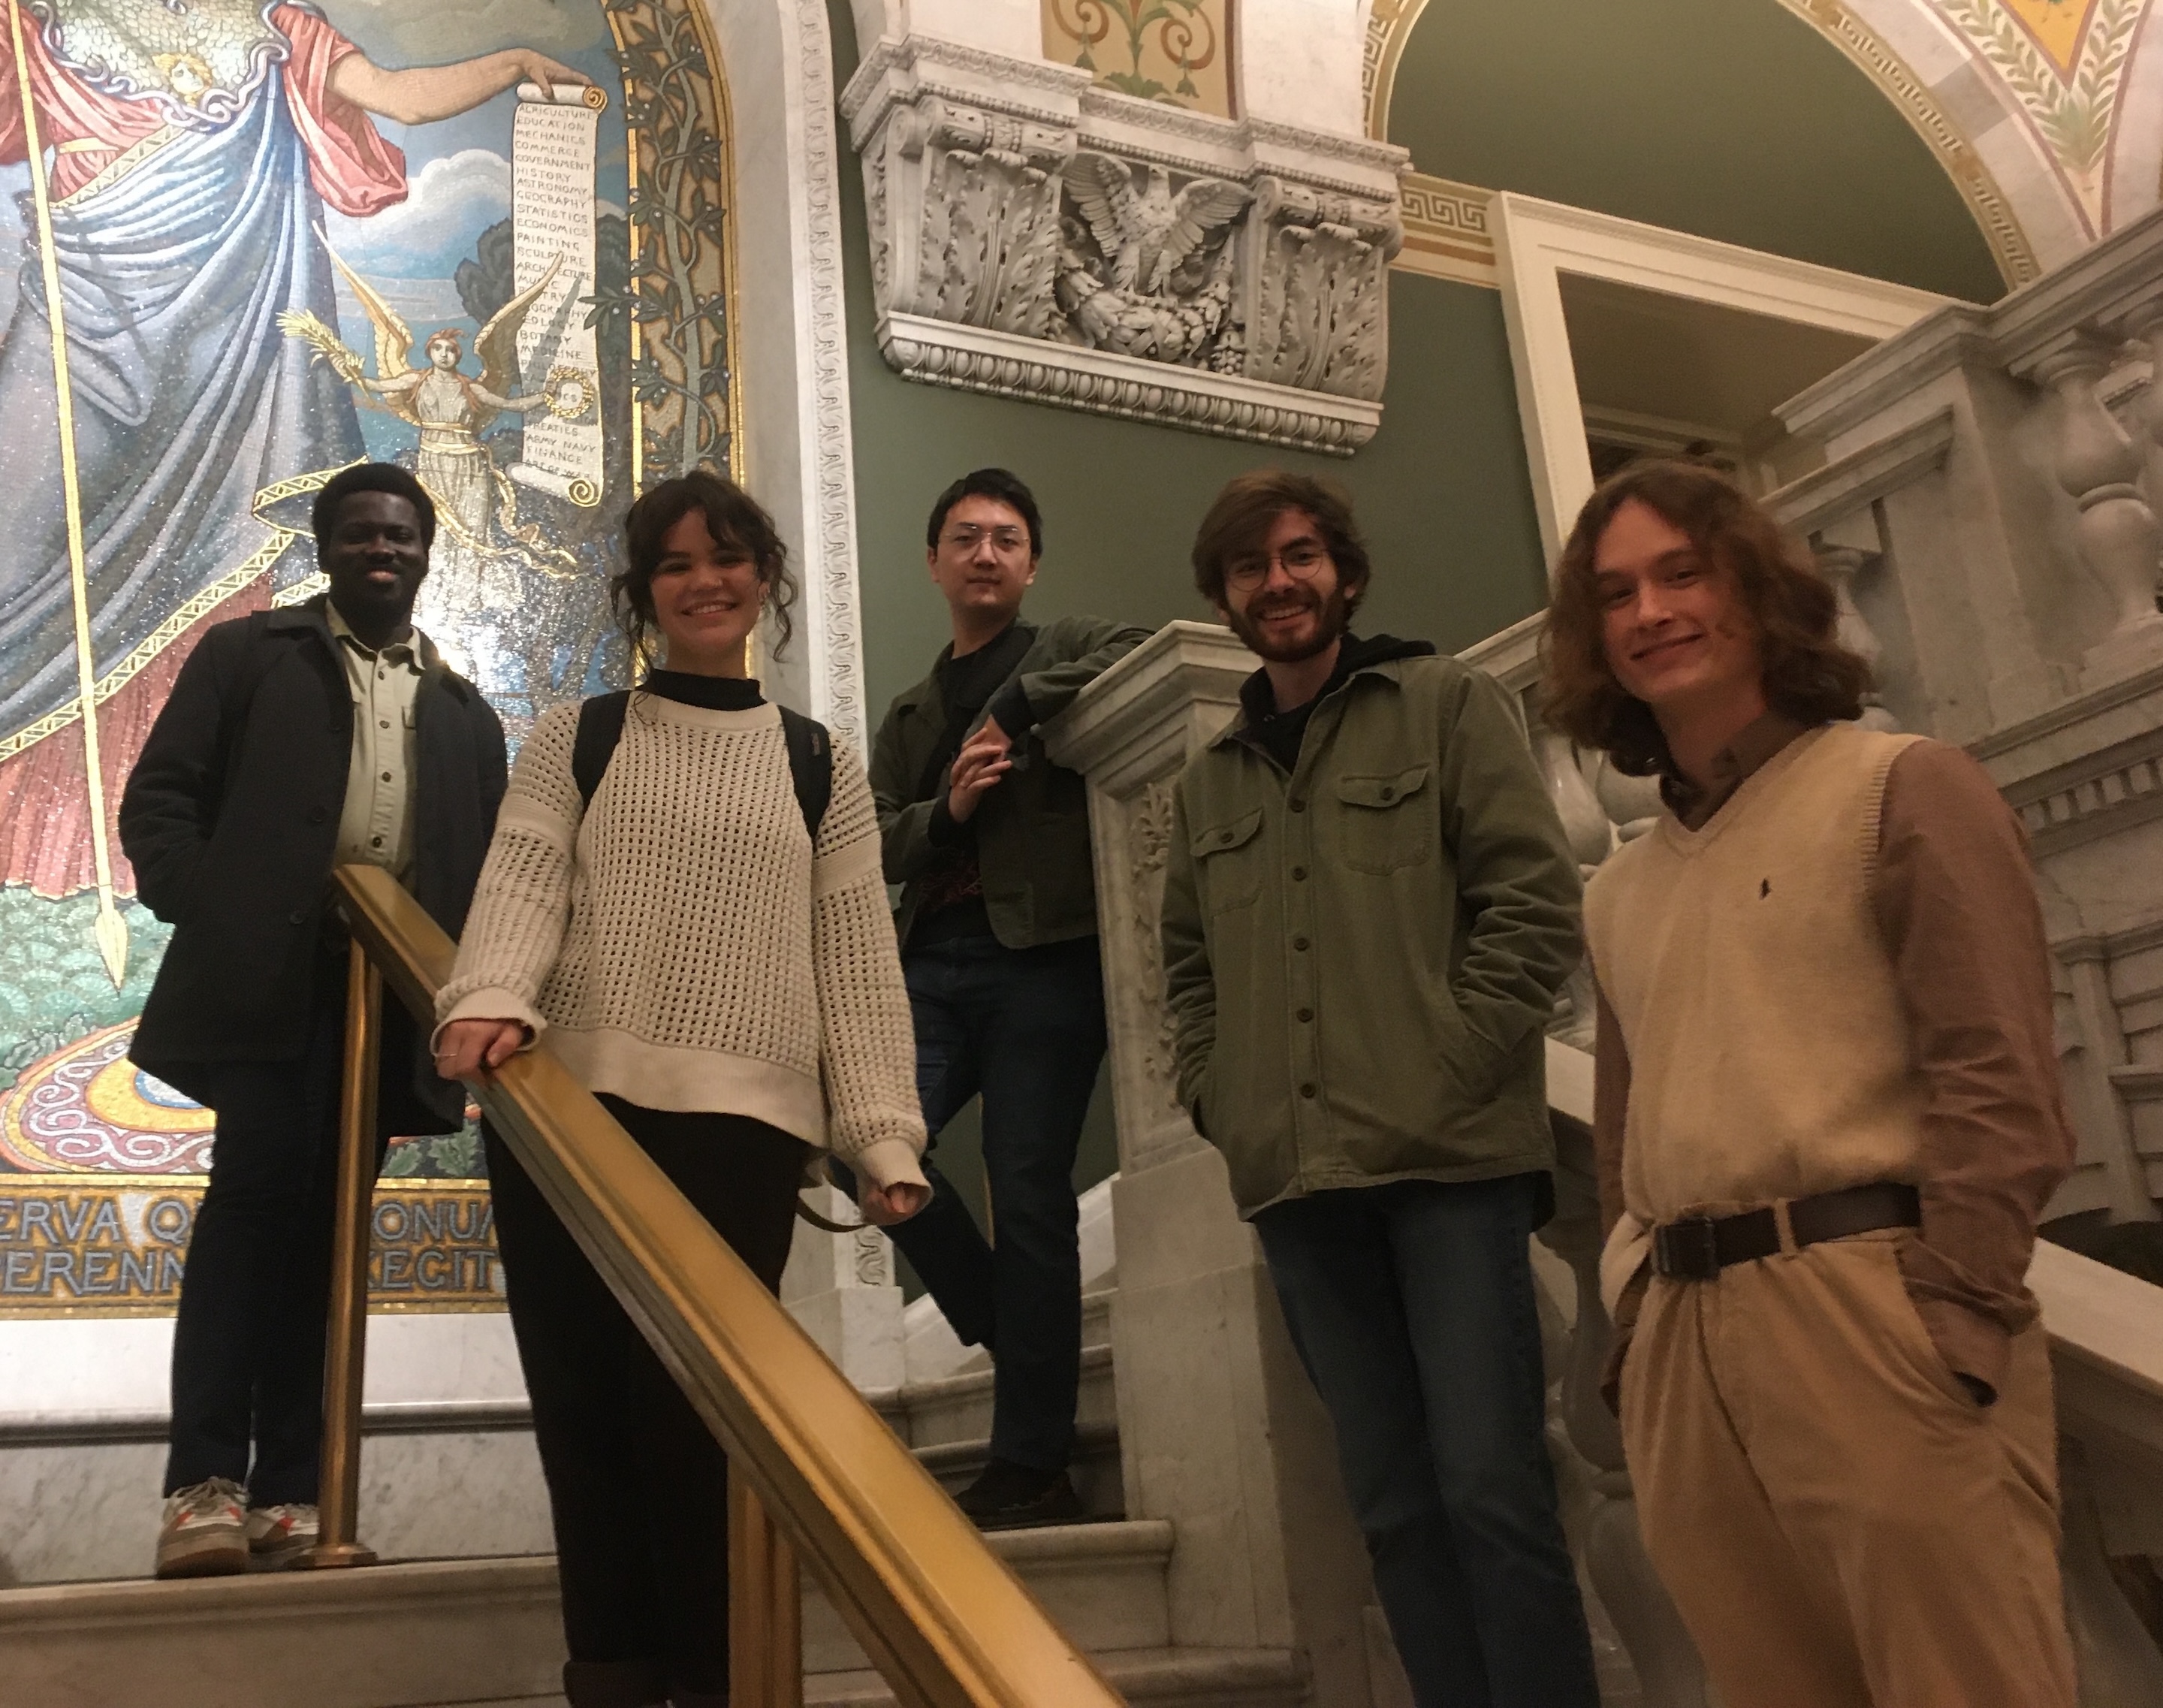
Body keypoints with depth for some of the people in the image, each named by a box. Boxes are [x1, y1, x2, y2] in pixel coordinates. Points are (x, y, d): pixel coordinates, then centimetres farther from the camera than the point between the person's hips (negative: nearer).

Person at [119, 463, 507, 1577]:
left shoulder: (463, 711, 19)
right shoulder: (247, 655, 11)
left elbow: (485, 868, 17)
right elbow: (160, 795, 4)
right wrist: (201, 911, -12)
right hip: (267, 976, -3)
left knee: (322, 1221, 4)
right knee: (255, 1193, -13)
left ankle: (288, 1491, 8)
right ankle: (205, 1482, -7)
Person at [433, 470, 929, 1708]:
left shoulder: (821, 768, 11)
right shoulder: (575, 739, 12)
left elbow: (859, 964, 7)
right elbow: (524, 881, -2)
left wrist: (885, 1136, -2)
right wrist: (491, 998, -24)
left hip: (741, 1121, -1)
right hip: (567, 1107, 1)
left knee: (696, 1407, -4)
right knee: (581, 1401, 5)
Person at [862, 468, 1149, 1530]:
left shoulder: (1064, 651, 12)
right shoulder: (911, 715, 25)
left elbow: (1142, 658, -11)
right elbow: (876, 844, 13)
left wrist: (1014, 704, -8)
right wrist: (947, 810, -7)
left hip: (1043, 955, -4)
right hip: (935, 961, 5)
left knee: (1028, 1193, -7)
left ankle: (1030, 1469, 0)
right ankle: (1018, 1336, 10)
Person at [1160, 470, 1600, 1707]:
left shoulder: (1445, 705, 7)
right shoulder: (1210, 782, 19)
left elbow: (1537, 900, -3)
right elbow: (1190, 966, 24)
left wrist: (1451, 1066, -11)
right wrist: (1217, 1096, 9)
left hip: (1450, 1157, -4)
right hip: (1297, 1181, 4)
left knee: (1490, 1487, -6)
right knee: (1394, 1502, 9)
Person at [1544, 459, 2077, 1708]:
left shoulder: (1902, 789, 2)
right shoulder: (1620, 891, 19)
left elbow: (2001, 1087, -7)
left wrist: (1948, 1323, -15)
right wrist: (1640, 1332, 11)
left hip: (1868, 1302, -6)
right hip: (1685, 1344, 6)